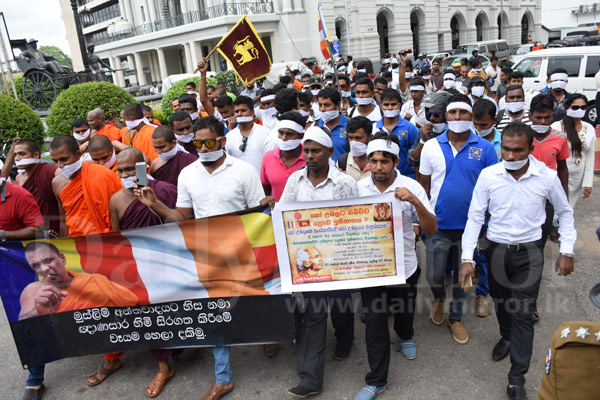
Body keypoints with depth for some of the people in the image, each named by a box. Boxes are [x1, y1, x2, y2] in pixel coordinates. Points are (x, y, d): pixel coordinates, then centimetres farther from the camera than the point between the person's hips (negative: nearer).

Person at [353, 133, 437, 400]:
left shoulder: (411, 187, -14)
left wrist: (416, 202, -33)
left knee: (404, 310, 23)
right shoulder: (359, 188, -9)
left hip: (404, 266, 0)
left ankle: (406, 336, 59)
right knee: (374, 323, 4)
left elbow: (431, 230, -16)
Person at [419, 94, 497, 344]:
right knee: (434, 275, 7)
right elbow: (424, 185, 3)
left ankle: (455, 317, 37)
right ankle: (439, 299, 41)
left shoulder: (485, 148, -5)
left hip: (470, 225, 0)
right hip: (438, 225, 0)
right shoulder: (431, 146, -2)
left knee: (463, 276, 15)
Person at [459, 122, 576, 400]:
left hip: (529, 252, -1)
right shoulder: (488, 175, -11)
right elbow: (475, 217, -7)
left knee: (522, 313, -2)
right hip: (496, 249, 2)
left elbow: (565, 212, 5)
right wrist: (467, 258, -12)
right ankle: (507, 337, 52)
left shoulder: (547, 176, -11)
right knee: (501, 302, 20)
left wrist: (567, 252, 1)